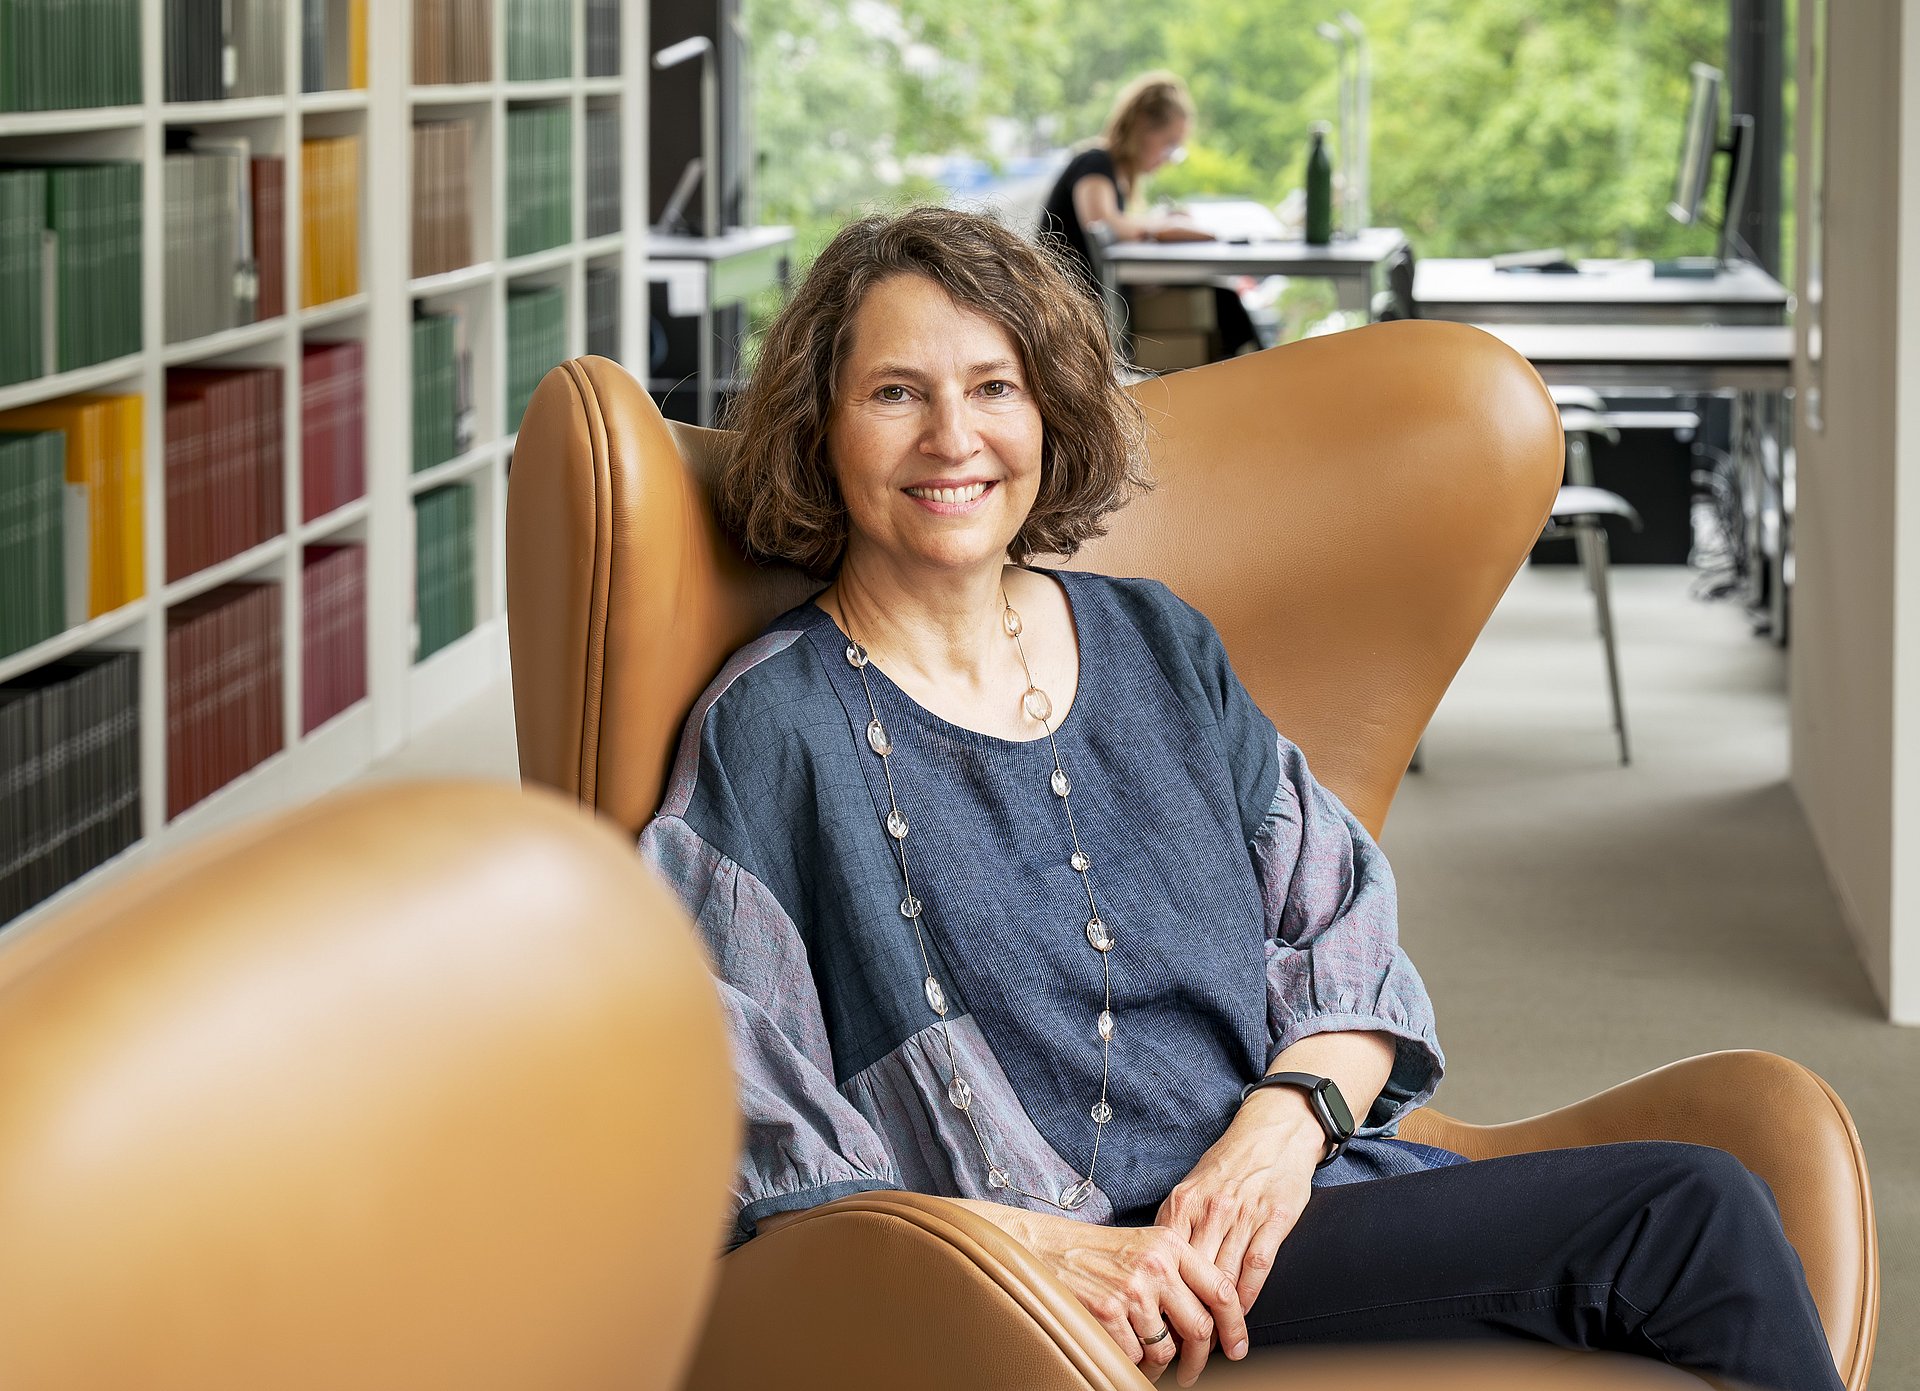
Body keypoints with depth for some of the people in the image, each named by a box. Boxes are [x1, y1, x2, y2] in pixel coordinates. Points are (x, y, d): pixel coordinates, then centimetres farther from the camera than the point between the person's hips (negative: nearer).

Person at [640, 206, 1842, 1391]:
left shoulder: (1158, 647, 16)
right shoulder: (769, 730, -2)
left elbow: (1349, 952, 15)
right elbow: (757, 1160, -7)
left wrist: (1288, 1120, -7)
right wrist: (1031, 1246, -20)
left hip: (1271, 1182, 6)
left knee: (1700, 1203, -22)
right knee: (1687, 1218, -22)